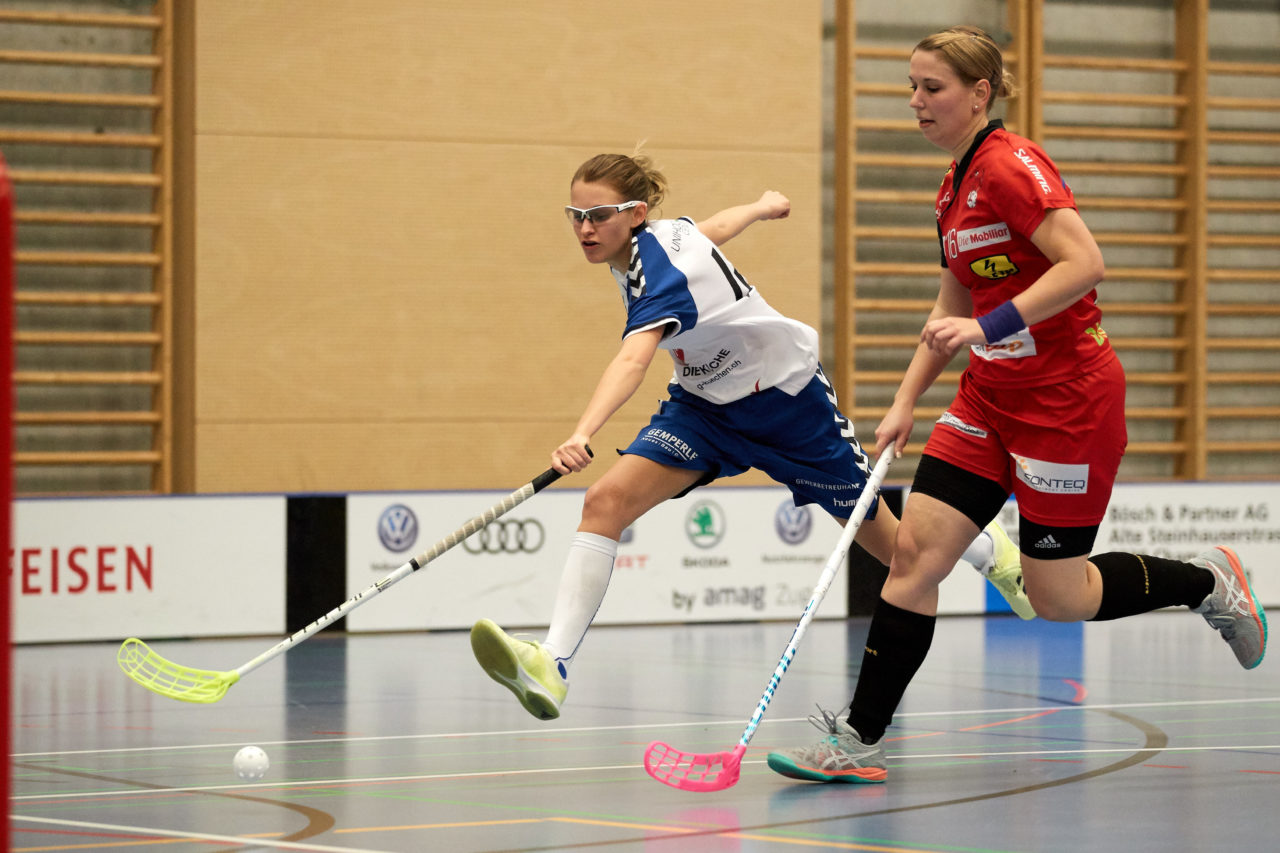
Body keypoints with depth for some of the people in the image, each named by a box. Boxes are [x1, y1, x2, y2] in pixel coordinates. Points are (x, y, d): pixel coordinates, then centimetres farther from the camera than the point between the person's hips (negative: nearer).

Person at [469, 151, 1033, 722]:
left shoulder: (664, 275, -35)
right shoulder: (657, 236, -10)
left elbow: (633, 360, -53)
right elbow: (716, 227, 11)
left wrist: (582, 436, -70)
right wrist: (764, 206, 35)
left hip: (786, 401, -7)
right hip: (705, 404, 7)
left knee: (882, 538, 12)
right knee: (605, 501, -20)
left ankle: (990, 550, 45)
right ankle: (553, 666, -29)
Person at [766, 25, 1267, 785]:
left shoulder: (1011, 165, -16)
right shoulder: (958, 184, 12)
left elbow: (1085, 263, -27)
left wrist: (990, 325, -30)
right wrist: (906, 402, 16)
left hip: (1067, 396, -8)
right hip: (993, 396, 8)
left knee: (1057, 599, -1)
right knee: (916, 550, -4)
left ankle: (1208, 580, 23)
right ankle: (861, 741, -3)